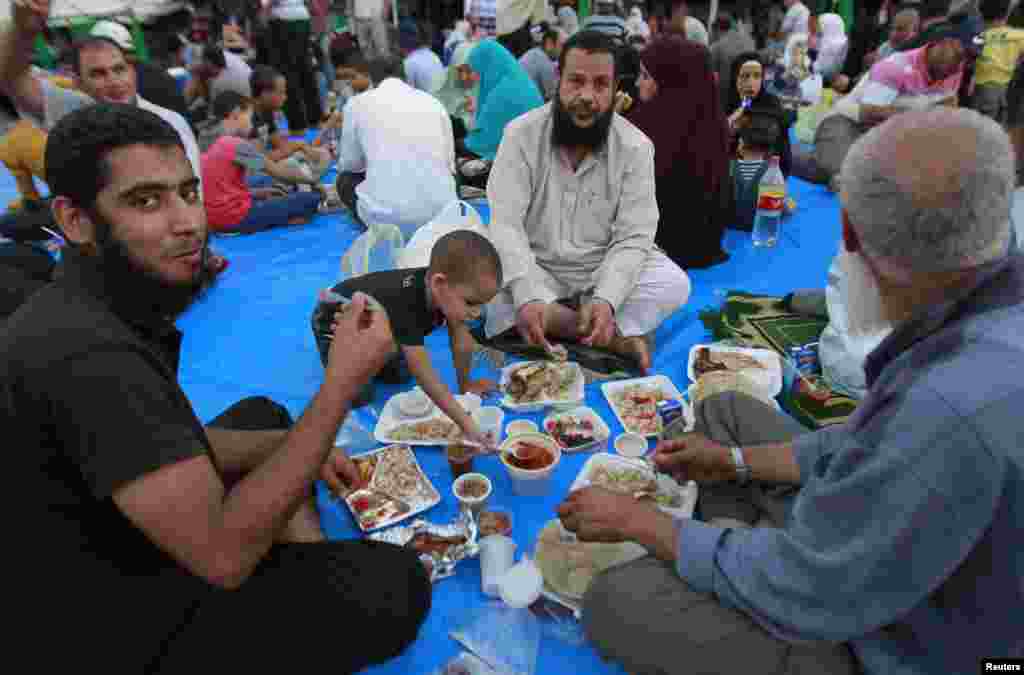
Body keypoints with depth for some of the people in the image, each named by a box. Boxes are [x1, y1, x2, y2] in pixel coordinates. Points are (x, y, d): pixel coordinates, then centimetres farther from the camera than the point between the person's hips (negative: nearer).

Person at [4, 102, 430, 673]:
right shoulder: (86, 354, -32)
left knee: (262, 415, 19)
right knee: (394, 584, -22)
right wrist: (344, 383, -31)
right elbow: (223, 554, -33)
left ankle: (314, 573, 9)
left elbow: (170, 442, 7)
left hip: (120, 561, 9)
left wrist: (300, 448, 0)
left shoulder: (102, 307, -1)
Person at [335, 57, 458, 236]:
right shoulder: (434, 102, 13)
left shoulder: (357, 103, 8)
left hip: (387, 217, -2)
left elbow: (349, 164, 19)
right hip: (441, 213, 2)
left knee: (345, 179, 30)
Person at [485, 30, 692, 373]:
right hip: (535, 270, 0)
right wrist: (527, 297, -36)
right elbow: (506, 224, -20)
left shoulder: (636, 146, -11)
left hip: (605, 271, 1)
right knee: (495, 295, -31)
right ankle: (612, 336, -22)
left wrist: (606, 300, -34)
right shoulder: (521, 135, -12)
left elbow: (632, 238, -14)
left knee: (674, 284, -23)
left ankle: (562, 324, -22)